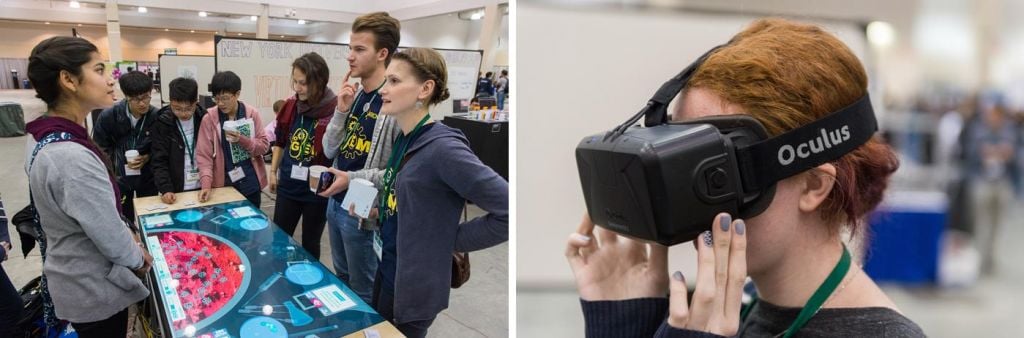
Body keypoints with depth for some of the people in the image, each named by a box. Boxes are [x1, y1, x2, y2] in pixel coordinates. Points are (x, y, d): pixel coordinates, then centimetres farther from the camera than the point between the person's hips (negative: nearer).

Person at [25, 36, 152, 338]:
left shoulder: (52, 142, 2)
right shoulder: (72, 157, -31)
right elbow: (112, 239, -25)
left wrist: (128, 240, 8)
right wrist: (139, 258, -7)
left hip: (79, 280, 9)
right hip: (95, 290, -9)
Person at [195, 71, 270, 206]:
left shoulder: (252, 114, -3)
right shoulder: (209, 119, -7)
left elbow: (264, 146, -3)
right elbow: (203, 155, -10)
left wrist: (242, 139, -20)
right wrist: (206, 184, -23)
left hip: (250, 184, 1)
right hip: (223, 185, -1)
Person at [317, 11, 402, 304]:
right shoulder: (354, 96, 4)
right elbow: (329, 151, 5)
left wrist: (354, 179, -23)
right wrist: (342, 112, -9)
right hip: (335, 203, 8)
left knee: (362, 290, 10)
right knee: (342, 279, 25)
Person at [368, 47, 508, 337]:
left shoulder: (442, 148, -25)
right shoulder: (404, 139, 2)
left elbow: (510, 212, -28)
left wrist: (451, 240, -19)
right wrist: (378, 212, 0)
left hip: (414, 287, -8)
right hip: (386, 272, 8)